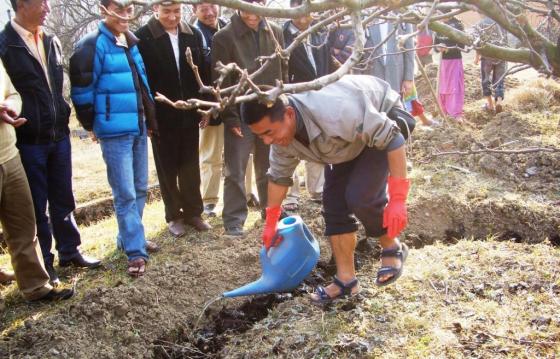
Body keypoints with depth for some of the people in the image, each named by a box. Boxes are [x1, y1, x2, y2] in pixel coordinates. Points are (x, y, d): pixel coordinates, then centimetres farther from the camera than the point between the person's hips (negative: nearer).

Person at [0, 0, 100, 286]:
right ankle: (43, 263, 20)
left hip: (59, 134, 5)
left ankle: (69, 251, 31)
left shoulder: (51, 42, 8)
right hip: (28, 139, -5)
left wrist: (63, 115, 12)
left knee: (62, 199, 16)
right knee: (36, 205, 7)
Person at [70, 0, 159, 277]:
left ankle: (129, 237, 31)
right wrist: (92, 125, -1)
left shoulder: (133, 42, 11)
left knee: (139, 189, 15)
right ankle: (135, 252, 2)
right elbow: (81, 89, -11)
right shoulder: (92, 45, -12)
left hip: (138, 128, 7)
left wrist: (150, 120, 16)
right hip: (114, 132, -7)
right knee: (125, 193, -5)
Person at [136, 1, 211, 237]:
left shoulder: (193, 35, 3)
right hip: (161, 116, -3)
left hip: (189, 114, 3)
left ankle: (193, 212, 24)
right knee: (167, 168, 9)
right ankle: (174, 216, 21)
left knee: (190, 166, 11)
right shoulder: (143, 37, -10)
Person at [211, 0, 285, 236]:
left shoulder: (275, 33, 4)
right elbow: (220, 82, -8)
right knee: (235, 171, 2)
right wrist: (229, 117, -13)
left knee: (269, 168, 14)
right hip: (240, 115, -3)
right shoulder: (224, 37, -7)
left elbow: (281, 73, 9)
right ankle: (234, 219, 12)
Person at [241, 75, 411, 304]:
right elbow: (278, 175, 1)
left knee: (360, 196, -22)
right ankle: (346, 279, 7)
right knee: (334, 202, -3)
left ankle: (392, 249, 5)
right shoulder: (281, 132, -18)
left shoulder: (334, 113, -44)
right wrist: (271, 224, 10)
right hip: (351, 139, 7)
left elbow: (391, 139, -35)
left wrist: (398, 199, -36)